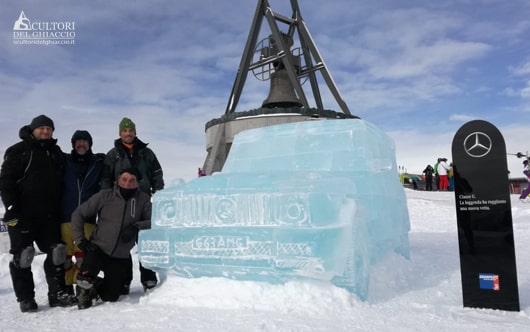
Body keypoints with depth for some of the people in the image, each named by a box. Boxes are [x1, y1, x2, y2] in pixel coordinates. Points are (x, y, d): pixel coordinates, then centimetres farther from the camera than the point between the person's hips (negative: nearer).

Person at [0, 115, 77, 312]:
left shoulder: (56, 152, 15)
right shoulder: (18, 151, -2)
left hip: (49, 215, 5)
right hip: (23, 215, -5)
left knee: (56, 253, 5)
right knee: (23, 255, 2)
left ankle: (57, 294, 13)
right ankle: (25, 298, 13)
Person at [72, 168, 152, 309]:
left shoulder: (143, 199, -5)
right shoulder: (104, 196, -6)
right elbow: (78, 214, 0)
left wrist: (136, 227, -26)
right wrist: (80, 240, -8)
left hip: (121, 257, 2)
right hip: (98, 249, -1)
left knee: (110, 297, 8)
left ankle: (97, 285, 42)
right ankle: (84, 290, 12)